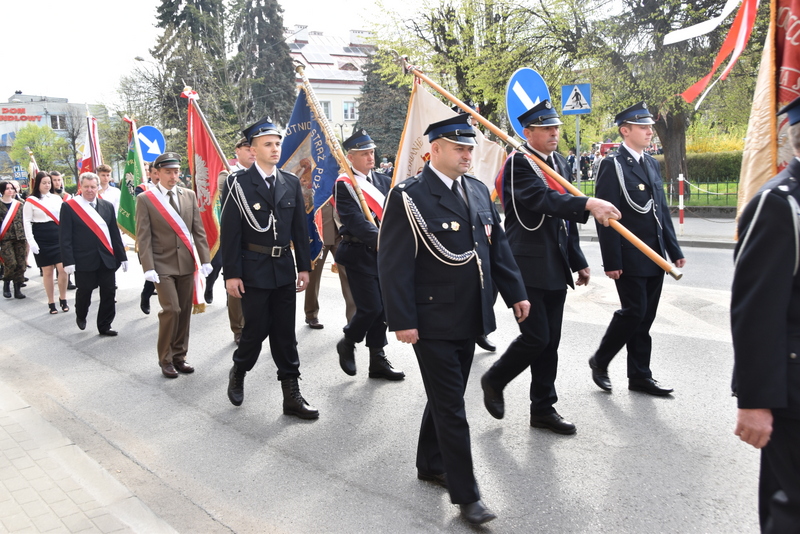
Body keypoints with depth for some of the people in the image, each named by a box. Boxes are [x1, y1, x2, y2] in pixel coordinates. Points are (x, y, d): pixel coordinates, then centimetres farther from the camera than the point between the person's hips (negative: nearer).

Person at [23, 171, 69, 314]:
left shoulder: (57, 198, 8)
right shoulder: (31, 201, 0)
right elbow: (27, 222, -2)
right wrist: (31, 242, -11)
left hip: (58, 238, 2)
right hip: (42, 240, -2)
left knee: (62, 268, -7)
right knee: (47, 271, 4)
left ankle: (63, 299, 11)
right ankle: (51, 303, 14)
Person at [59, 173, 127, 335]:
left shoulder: (107, 206, 9)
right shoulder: (69, 206, -2)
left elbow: (115, 233, 10)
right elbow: (65, 236, -6)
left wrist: (122, 256, 8)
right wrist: (68, 261, -12)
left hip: (107, 259, 3)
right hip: (84, 260, -3)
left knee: (109, 293, 3)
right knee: (84, 291, 8)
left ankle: (104, 326, 16)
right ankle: (80, 316, 37)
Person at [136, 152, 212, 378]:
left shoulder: (189, 195, 9)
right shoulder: (145, 199, -2)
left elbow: (198, 230, 7)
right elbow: (143, 237, -6)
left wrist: (205, 259, 0)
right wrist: (148, 267, -13)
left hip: (186, 264, 4)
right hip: (163, 265, -4)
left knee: (185, 311, 8)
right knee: (171, 309, -11)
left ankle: (179, 356, 21)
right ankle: (165, 359, 5)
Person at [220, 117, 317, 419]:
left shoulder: (291, 183, 7)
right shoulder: (238, 184, -6)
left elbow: (299, 227, 10)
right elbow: (230, 232, -8)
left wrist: (304, 266, 6)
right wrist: (231, 274, -11)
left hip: (284, 269, 4)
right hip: (253, 270, -4)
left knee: (285, 332, 7)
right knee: (257, 329, 2)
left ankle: (291, 395, 13)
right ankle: (238, 372, 31)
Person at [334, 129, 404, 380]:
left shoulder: (384, 181, 12)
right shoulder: (343, 185, -8)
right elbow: (354, 220, -20)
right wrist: (380, 240, -29)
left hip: (384, 253, 6)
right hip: (360, 254, -6)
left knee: (382, 308, 8)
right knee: (370, 308, -7)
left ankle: (378, 361, 19)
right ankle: (347, 344, 20)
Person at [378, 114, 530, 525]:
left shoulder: (479, 191, 9)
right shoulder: (409, 197, -13)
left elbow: (497, 246, 14)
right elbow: (393, 264, -15)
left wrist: (515, 293, 11)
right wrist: (402, 321, -18)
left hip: (470, 319, 7)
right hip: (433, 324, -7)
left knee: (445, 398, 20)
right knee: (451, 409, 1)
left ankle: (430, 465, 38)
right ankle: (466, 495, 11)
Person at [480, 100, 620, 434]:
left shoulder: (561, 164, 16)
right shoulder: (518, 163, -11)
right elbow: (543, 199, -29)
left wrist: (578, 261, 19)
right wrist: (589, 204, -40)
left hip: (555, 268, 8)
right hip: (528, 266, -8)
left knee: (550, 341, 11)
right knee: (536, 336, -8)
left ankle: (543, 409, 21)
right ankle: (494, 381, 18)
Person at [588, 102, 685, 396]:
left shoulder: (652, 163, 14)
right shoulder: (613, 165, -10)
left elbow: (662, 210, 16)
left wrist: (675, 250, 12)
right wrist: (611, 262, -18)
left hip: (655, 257, 7)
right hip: (630, 258, -7)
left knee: (645, 317, 11)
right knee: (634, 312, -6)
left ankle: (640, 375, 20)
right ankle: (600, 361, 14)